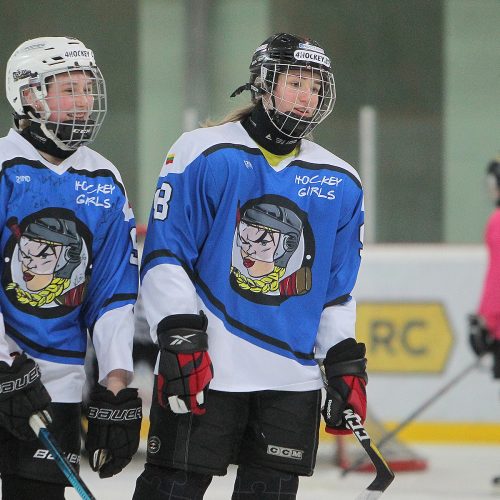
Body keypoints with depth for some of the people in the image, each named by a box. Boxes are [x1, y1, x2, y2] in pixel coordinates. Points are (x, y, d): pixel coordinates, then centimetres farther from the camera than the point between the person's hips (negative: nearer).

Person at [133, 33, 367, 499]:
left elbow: (337, 287, 18)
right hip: (203, 370, -5)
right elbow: (164, 255, -6)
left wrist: (346, 367, 11)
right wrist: (180, 340, -14)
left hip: (293, 377, 5)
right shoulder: (204, 154, -4)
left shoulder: (339, 183, 11)